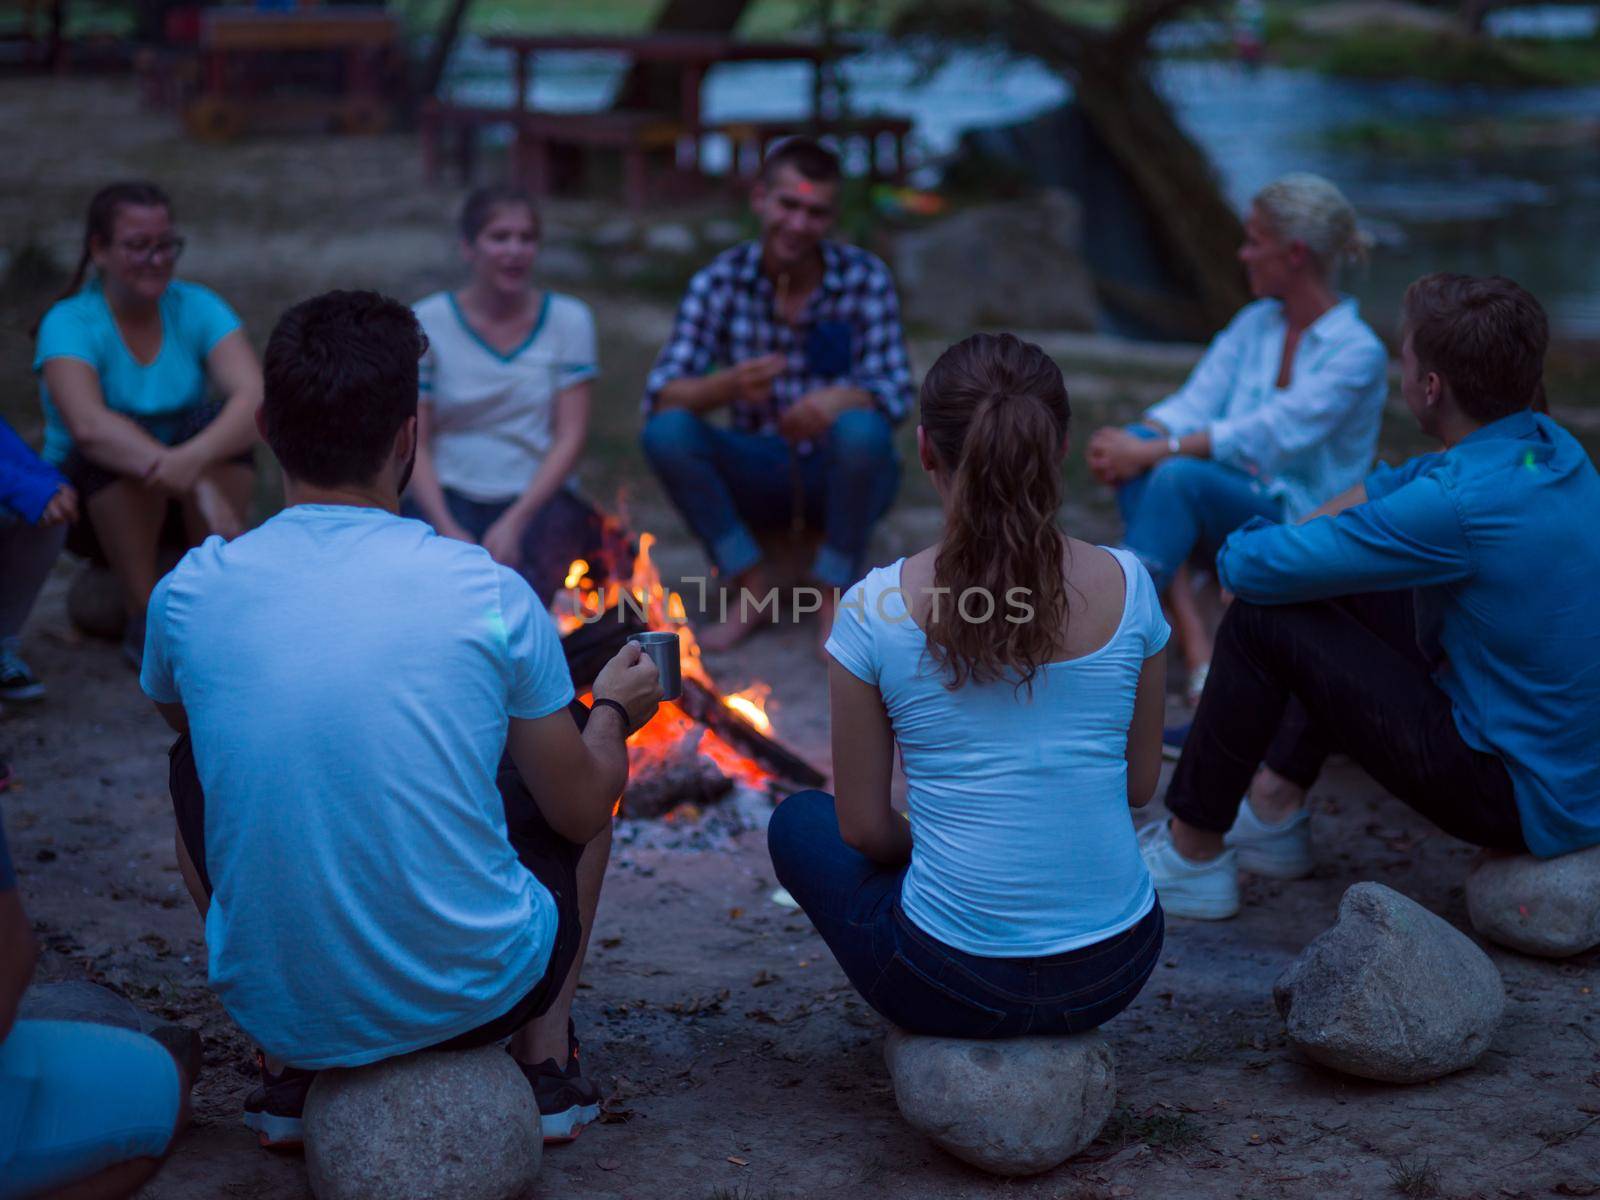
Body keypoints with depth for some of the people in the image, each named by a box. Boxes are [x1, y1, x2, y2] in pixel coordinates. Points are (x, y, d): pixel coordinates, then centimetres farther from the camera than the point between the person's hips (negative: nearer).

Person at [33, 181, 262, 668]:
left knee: (212, 423, -27)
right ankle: (144, 615, -24)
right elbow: (87, 425, -35)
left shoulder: (195, 307, -7)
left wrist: (194, 460, -45)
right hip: (94, 496, -2)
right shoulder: (69, 324, -16)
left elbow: (254, 396, -24)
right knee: (114, 445, -33)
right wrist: (199, 487, -45)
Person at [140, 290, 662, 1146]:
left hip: (271, 1001, 1)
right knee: (587, 760, 24)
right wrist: (613, 711, 22)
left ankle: (285, 1072, 25)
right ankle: (547, 1059, 23)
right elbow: (581, 814, 0)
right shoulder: (490, 593, -12)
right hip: (478, 997, -1)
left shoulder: (189, 594, -8)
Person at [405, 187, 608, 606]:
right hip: (449, 496, -1)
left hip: (538, 496, 1)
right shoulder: (426, 323, 2)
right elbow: (414, 442, -2)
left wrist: (514, 522, -15)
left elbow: (571, 437, -2)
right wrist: (448, 530, -17)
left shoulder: (568, 319, 5)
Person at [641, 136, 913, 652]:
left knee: (861, 429, -34)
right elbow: (660, 394, -15)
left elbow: (895, 391, -16)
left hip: (845, 475, -1)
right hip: (760, 475, 2)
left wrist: (838, 400, -41)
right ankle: (751, 585, -10)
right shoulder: (719, 281, -7)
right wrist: (728, 385, -38)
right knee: (666, 431, -24)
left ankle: (835, 593, -13)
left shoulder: (866, 279, -9)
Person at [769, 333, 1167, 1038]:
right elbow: (1140, 785, 6)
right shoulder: (1125, 585, -6)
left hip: (952, 985, -4)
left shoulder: (875, 608, -13)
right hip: (1117, 971, 4)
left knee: (799, 823, 26)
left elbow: (864, 829, -4)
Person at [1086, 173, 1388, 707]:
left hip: (1299, 523, -6)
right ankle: (1197, 651, -34)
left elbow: (1267, 437, -22)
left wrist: (1153, 453, -26)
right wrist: (1139, 439, -19)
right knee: (1135, 458, -24)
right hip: (1228, 506, 7)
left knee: (1180, 475, -34)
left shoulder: (1357, 353, -12)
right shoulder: (1255, 323, 11)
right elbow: (1196, 402, 3)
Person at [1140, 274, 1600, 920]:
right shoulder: (1547, 444, 0)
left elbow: (1247, 565, -20)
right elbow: (1391, 486, 18)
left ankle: (1192, 855, 7)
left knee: (1261, 622, -8)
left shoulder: (1458, 506, -28)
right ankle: (1275, 812, 30)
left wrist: (1248, 545, 3)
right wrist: (1298, 542, 7)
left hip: (1523, 806, -9)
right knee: (1350, 593, 22)